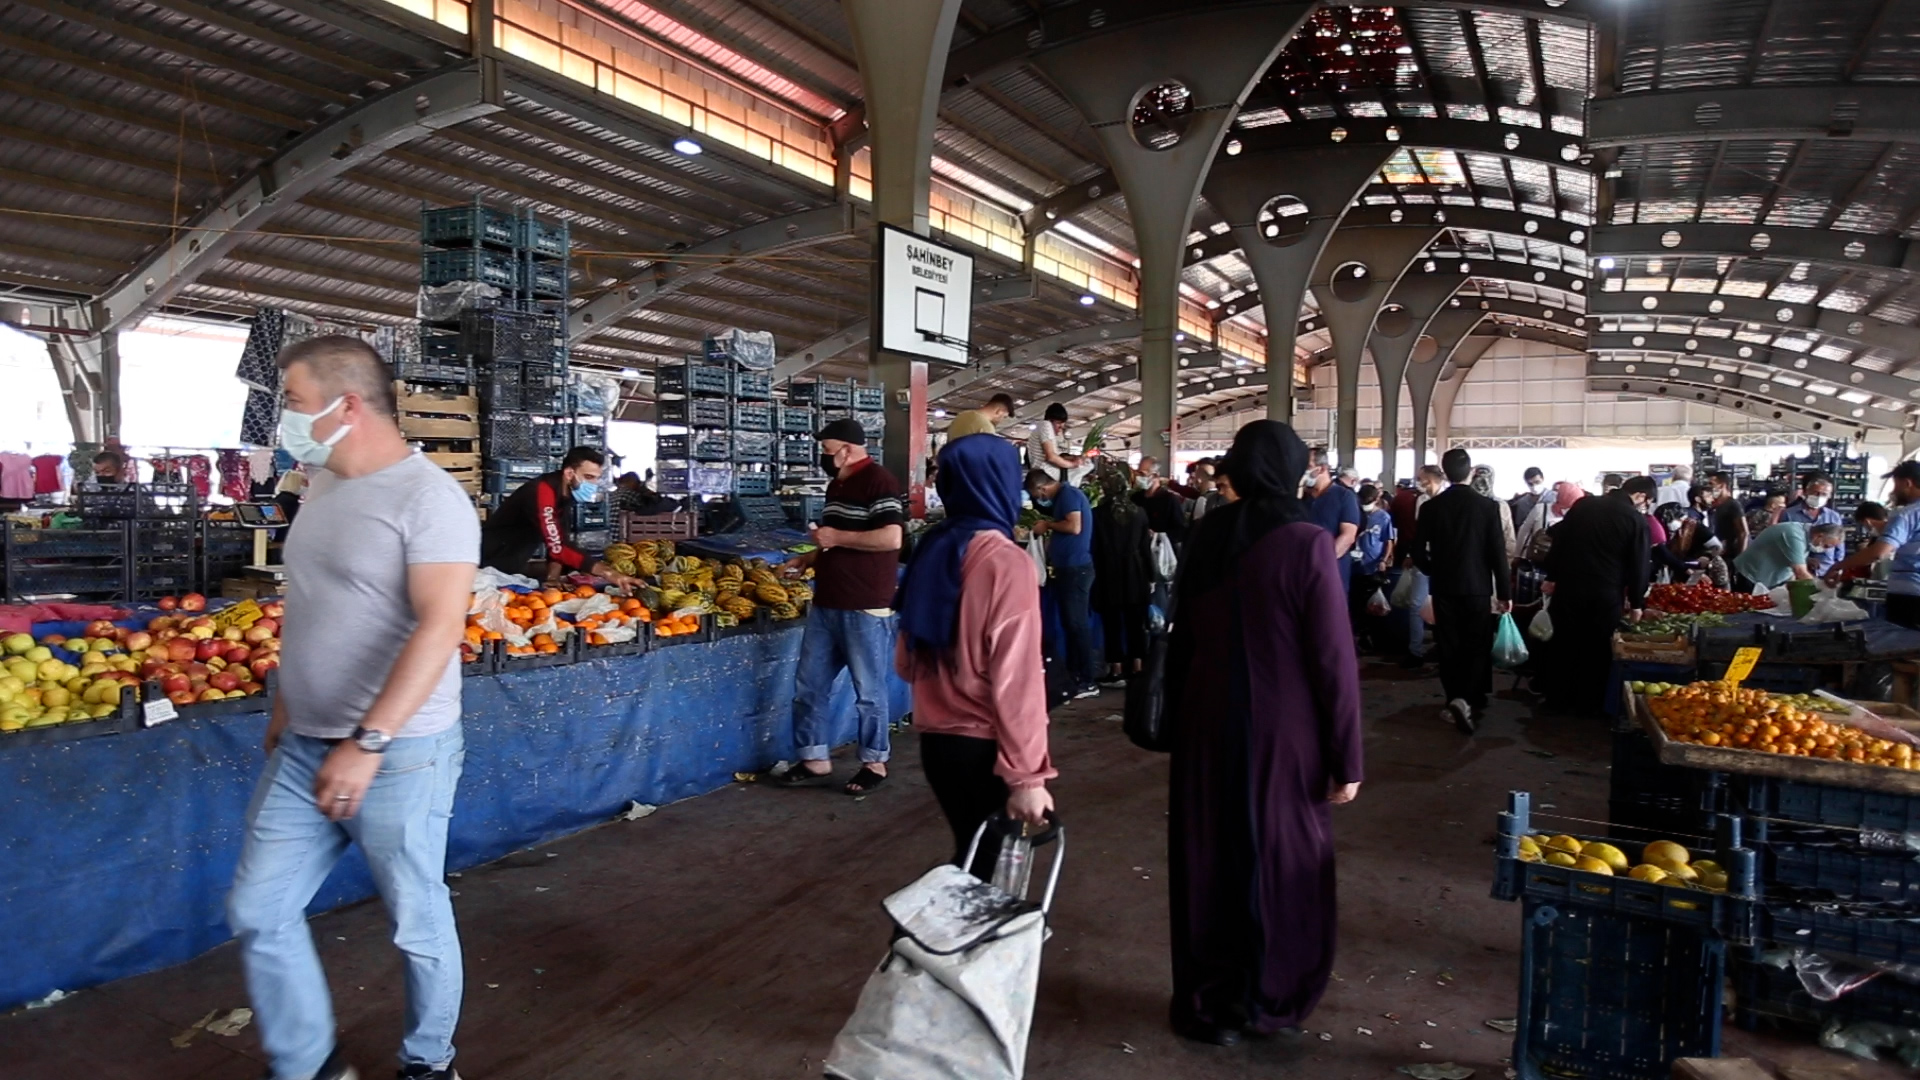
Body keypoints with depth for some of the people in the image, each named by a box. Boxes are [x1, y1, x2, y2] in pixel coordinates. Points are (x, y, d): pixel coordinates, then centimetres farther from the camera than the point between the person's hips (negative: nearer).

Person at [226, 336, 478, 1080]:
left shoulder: (427, 497, -17)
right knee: (258, 913, 12)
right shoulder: (325, 493, 10)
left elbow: (441, 626, -25)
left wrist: (367, 743, -28)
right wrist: (285, 705, 23)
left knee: (417, 922, 7)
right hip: (304, 750, 8)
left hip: (399, 755, -8)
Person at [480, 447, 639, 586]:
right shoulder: (542, 491, -29)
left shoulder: (564, 494, 0)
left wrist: (552, 579, -12)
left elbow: (561, 542, 3)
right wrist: (605, 572, -49)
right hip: (491, 567, -8)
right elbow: (557, 547, -40)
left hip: (514, 569, 9)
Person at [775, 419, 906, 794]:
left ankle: (875, 764, 17)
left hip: (865, 608, -9)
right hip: (826, 604, 9)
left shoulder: (879, 482, -13)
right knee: (809, 685, 11)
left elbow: (891, 538, -25)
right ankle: (814, 761, 22)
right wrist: (806, 560, 16)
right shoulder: (837, 484, 16)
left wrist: (837, 537, -18)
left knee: (869, 691, 4)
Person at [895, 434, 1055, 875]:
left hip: (935, 739, 7)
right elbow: (1016, 678, -20)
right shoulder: (1006, 561, -17)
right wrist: (1026, 774, -17)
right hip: (984, 745, -6)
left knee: (971, 856, 20)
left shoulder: (931, 550, 3)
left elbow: (906, 661, 10)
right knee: (991, 865, 7)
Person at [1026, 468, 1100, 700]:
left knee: (1077, 623, -7)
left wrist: (1048, 525, -11)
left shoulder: (1069, 494, -13)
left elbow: (1075, 527, -23)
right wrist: (1048, 528, 9)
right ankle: (1073, 674, 20)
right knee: (1070, 622, 13)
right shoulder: (1064, 496, 17)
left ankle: (1088, 681, -3)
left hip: (1075, 568, -10)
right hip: (1067, 567, 10)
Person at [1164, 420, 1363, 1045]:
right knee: (1283, 864, 13)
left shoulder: (1205, 538, -1)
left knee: (1209, 864, 14)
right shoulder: (1307, 543, -15)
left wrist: (1177, 721, 17)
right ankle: (1271, 1003, 26)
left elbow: (1183, 639, 7)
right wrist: (1346, 757, -9)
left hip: (1208, 729, 4)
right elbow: (1333, 659, -15)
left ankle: (1209, 1004, 25)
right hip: (1284, 735, -4)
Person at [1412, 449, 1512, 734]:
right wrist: (1505, 591, 0)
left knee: (1449, 647, 10)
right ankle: (1468, 701, -8)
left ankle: (1454, 702, 14)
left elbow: (1418, 552, -2)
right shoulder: (1488, 505, -9)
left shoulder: (1431, 507, -5)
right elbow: (1498, 552, -8)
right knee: (1477, 647, 7)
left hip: (1444, 587, 1)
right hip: (1477, 587, -1)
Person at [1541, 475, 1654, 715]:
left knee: (1563, 644, 11)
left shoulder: (1583, 505, 2)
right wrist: (1636, 602, 5)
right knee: (1596, 648, 9)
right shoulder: (1637, 520, -8)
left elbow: (1559, 541, 6)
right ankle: (1588, 703, 15)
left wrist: (1552, 576, 13)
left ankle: (1558, 699, 19)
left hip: (1570, 586, 3)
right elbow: (1638, 565, -4)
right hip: (1606, 594, -3)